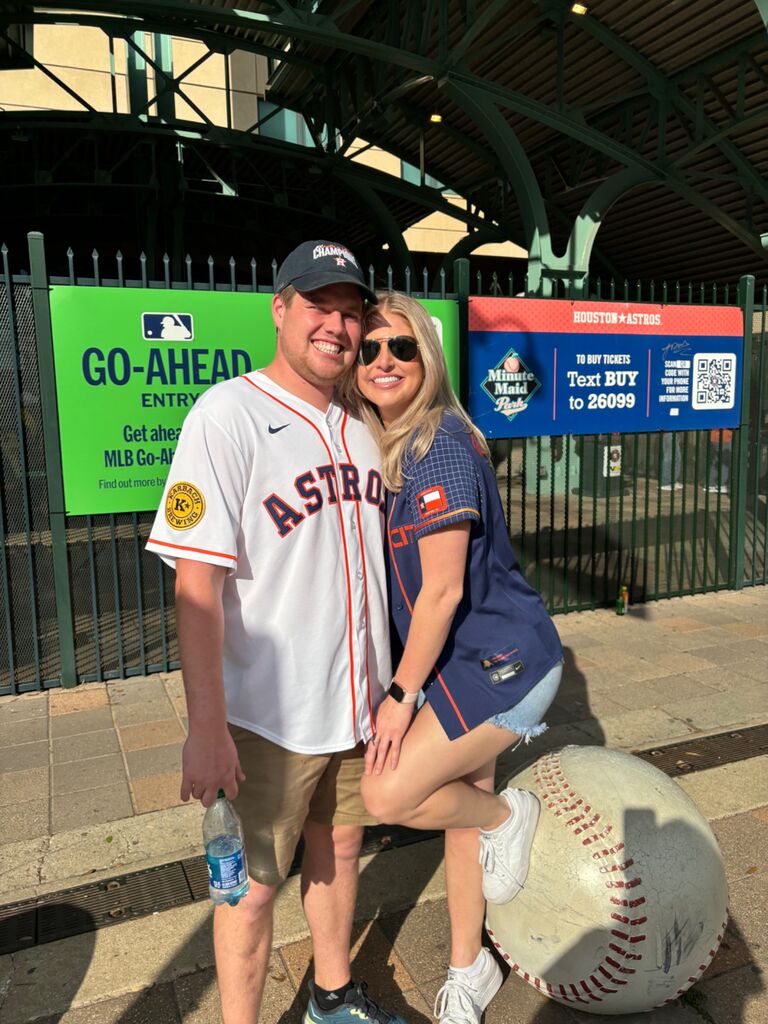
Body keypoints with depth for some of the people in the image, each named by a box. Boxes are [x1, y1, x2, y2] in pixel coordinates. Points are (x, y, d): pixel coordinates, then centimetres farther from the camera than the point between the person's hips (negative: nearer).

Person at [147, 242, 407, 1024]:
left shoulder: (361, 424, 6)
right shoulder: (228, 415, -15)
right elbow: (196, 583, -19)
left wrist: (392, 679, 15)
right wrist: (205, 726, -21)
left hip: (357, 700, 7)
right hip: (270, 717, -6)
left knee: (340, 849, 23)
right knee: (255, 883, 10)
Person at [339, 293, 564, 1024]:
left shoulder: (440, 446, -21)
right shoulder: (387, 447, 6)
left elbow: (442, 591, -22)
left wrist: (401, 693, -14)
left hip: (500, 660, -8)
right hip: (463, 661, 8)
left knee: (388, 794, -14)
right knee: (458, 811, 18)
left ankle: (509, 815, 16)